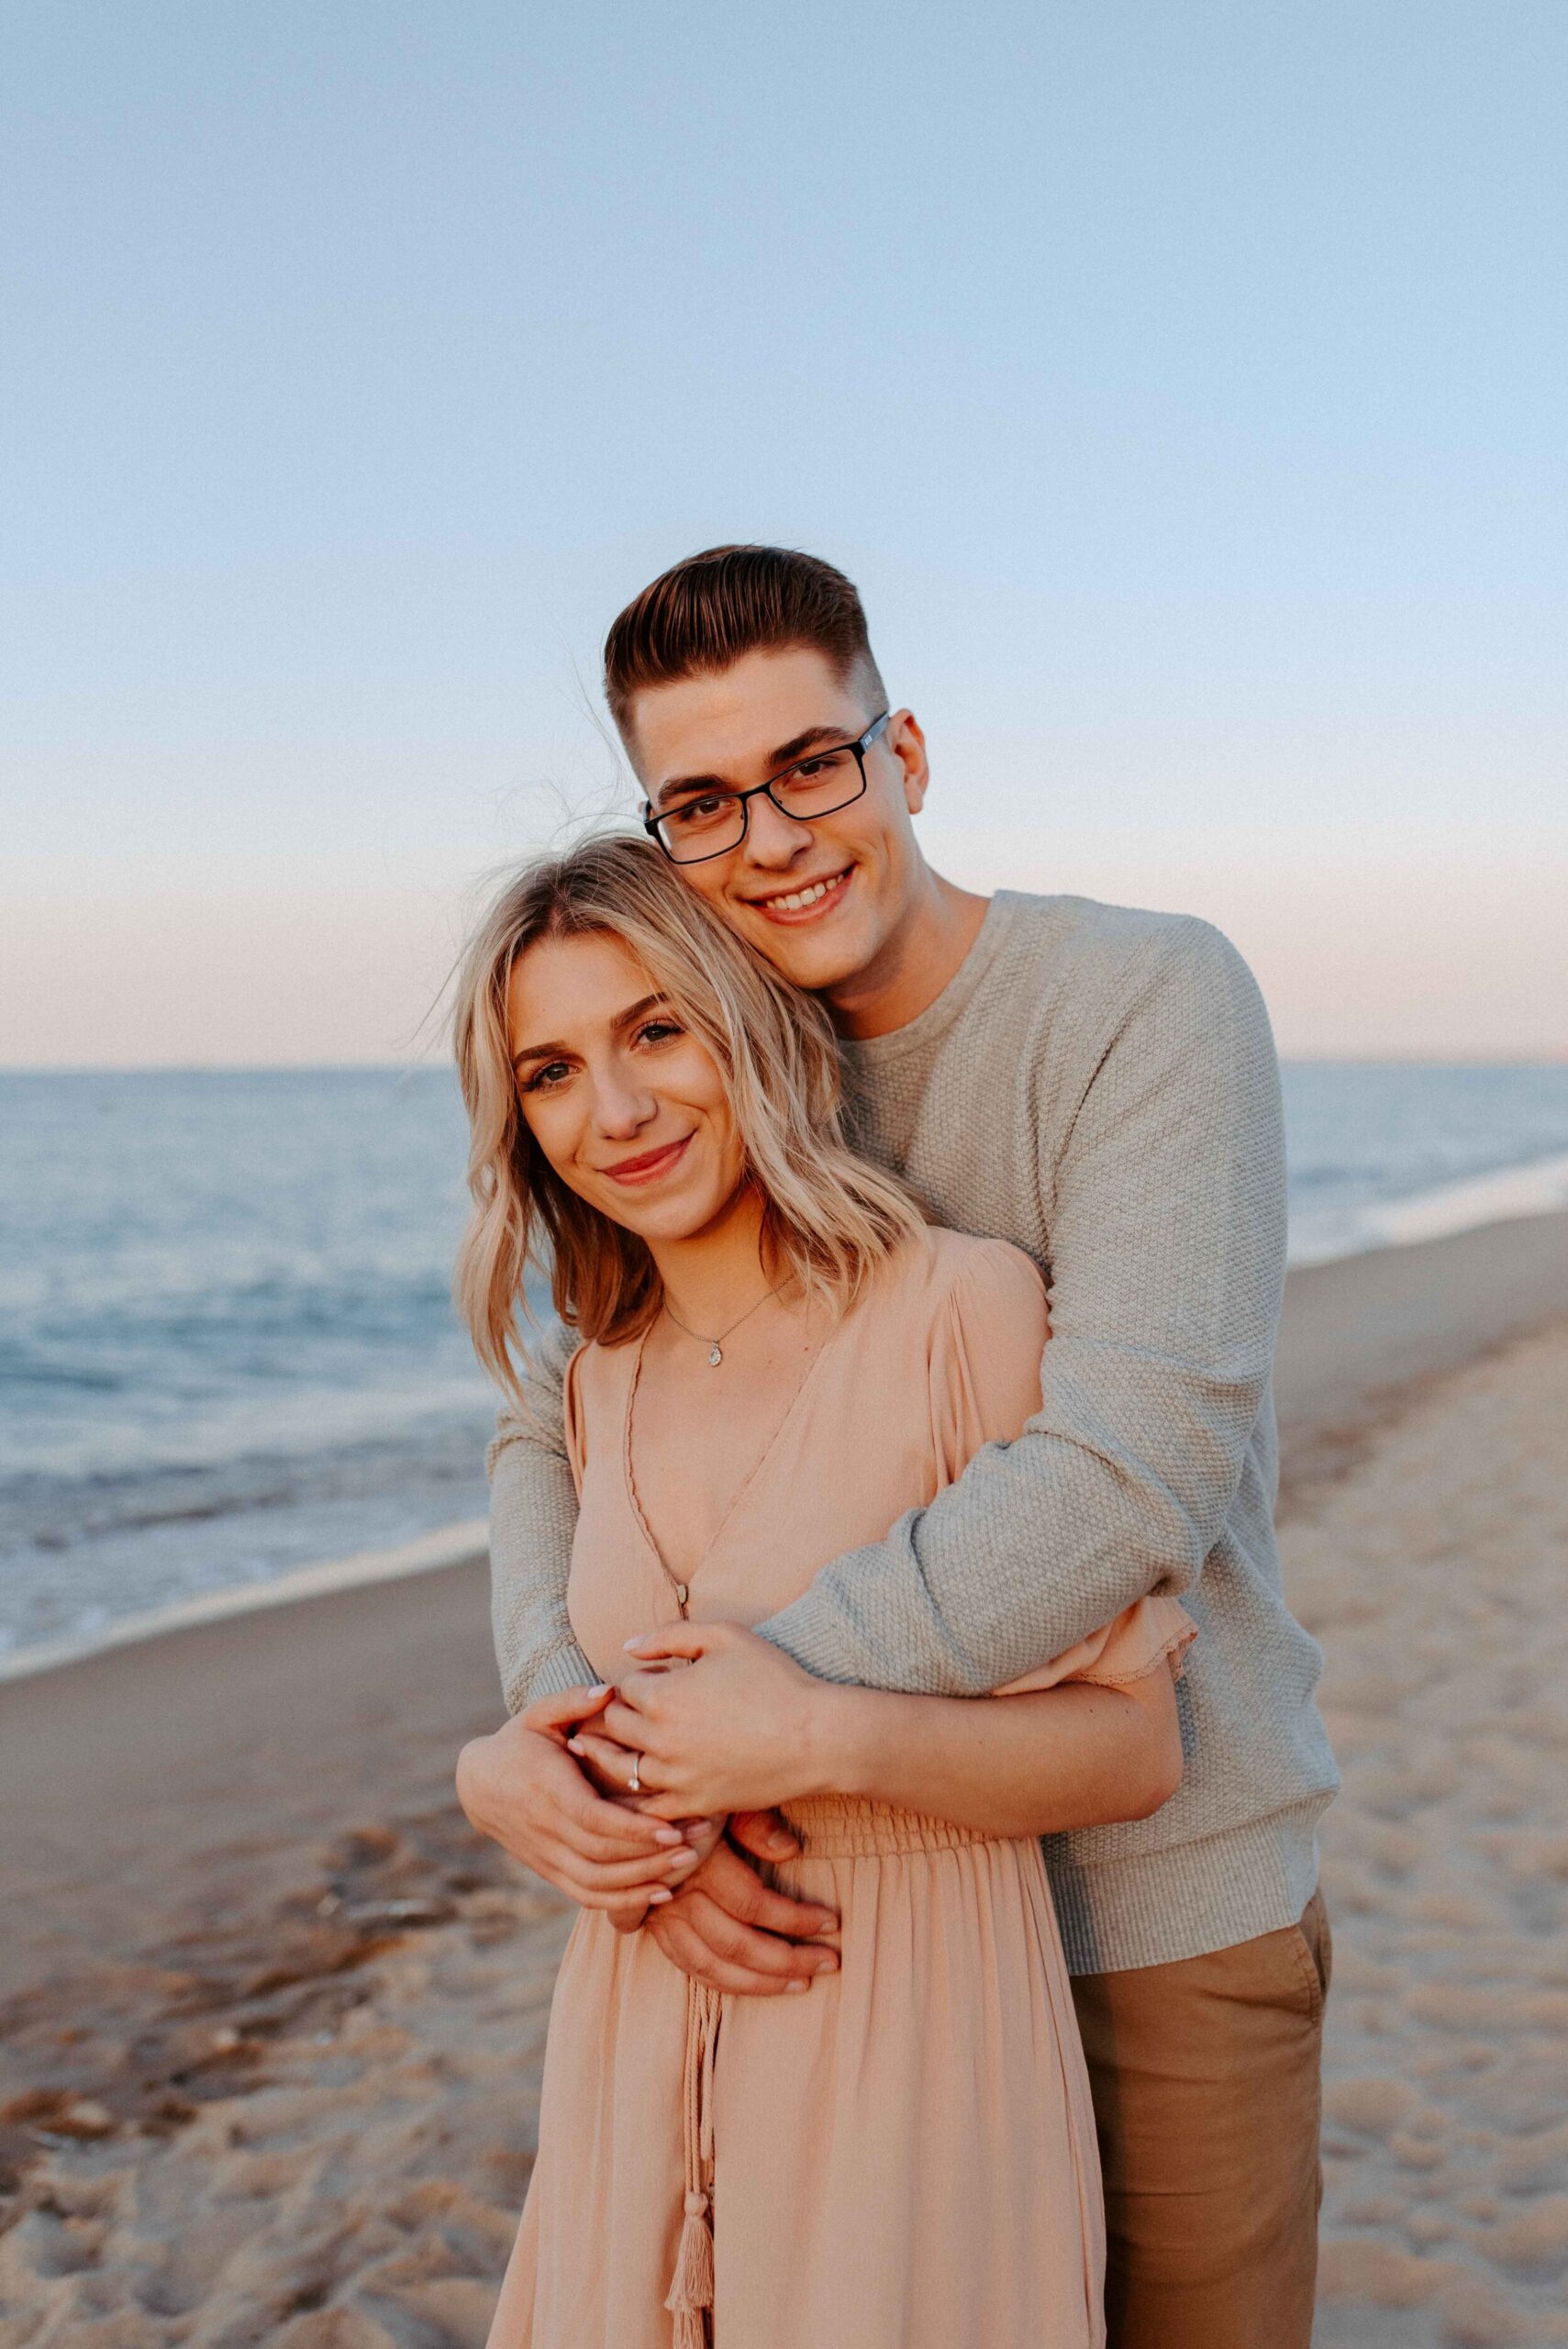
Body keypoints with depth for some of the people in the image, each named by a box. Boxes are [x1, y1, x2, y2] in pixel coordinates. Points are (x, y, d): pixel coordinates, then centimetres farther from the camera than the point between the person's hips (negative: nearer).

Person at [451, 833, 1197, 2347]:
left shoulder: (964, 1308, -14)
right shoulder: (605, 1383, 5)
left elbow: (1135, 1747, -11)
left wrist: (828, 1736, -23)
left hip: (912, 2043, -5)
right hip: (643, 2052, 5)